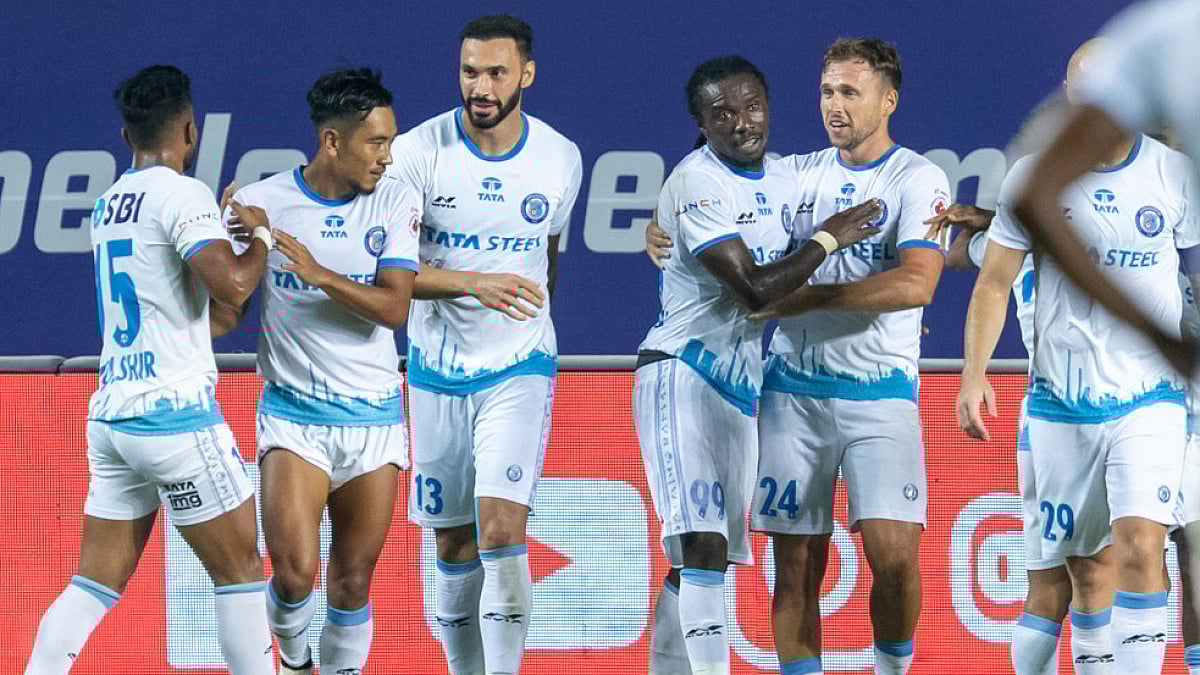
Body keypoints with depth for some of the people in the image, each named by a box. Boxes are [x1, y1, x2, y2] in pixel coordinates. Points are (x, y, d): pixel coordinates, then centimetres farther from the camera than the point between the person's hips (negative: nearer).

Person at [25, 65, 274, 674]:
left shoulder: (108, 205, 17)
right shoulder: (181, 193, -9)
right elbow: (230, 284, -22)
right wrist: (262, 236, -5)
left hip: (111, 415, 8)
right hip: (177, 415, -8)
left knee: (95, 583, 7)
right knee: (240, 571, 2)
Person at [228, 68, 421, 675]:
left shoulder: (395, 203, 0)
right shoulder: (260, 203, -5)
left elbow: (394, 307, -11)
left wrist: (320, 274, -23)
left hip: (374, 417, 2)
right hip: (293, 413, -2)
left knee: (353, 579, 6)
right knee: (295, 574, -14)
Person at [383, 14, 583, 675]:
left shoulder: (560, 160, -1)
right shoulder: (418, 152, -10)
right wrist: (474, 283, -29)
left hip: (518, 370, 0)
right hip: (437, 368, 0)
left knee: (501, 532, -16)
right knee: (454, 545, 8)